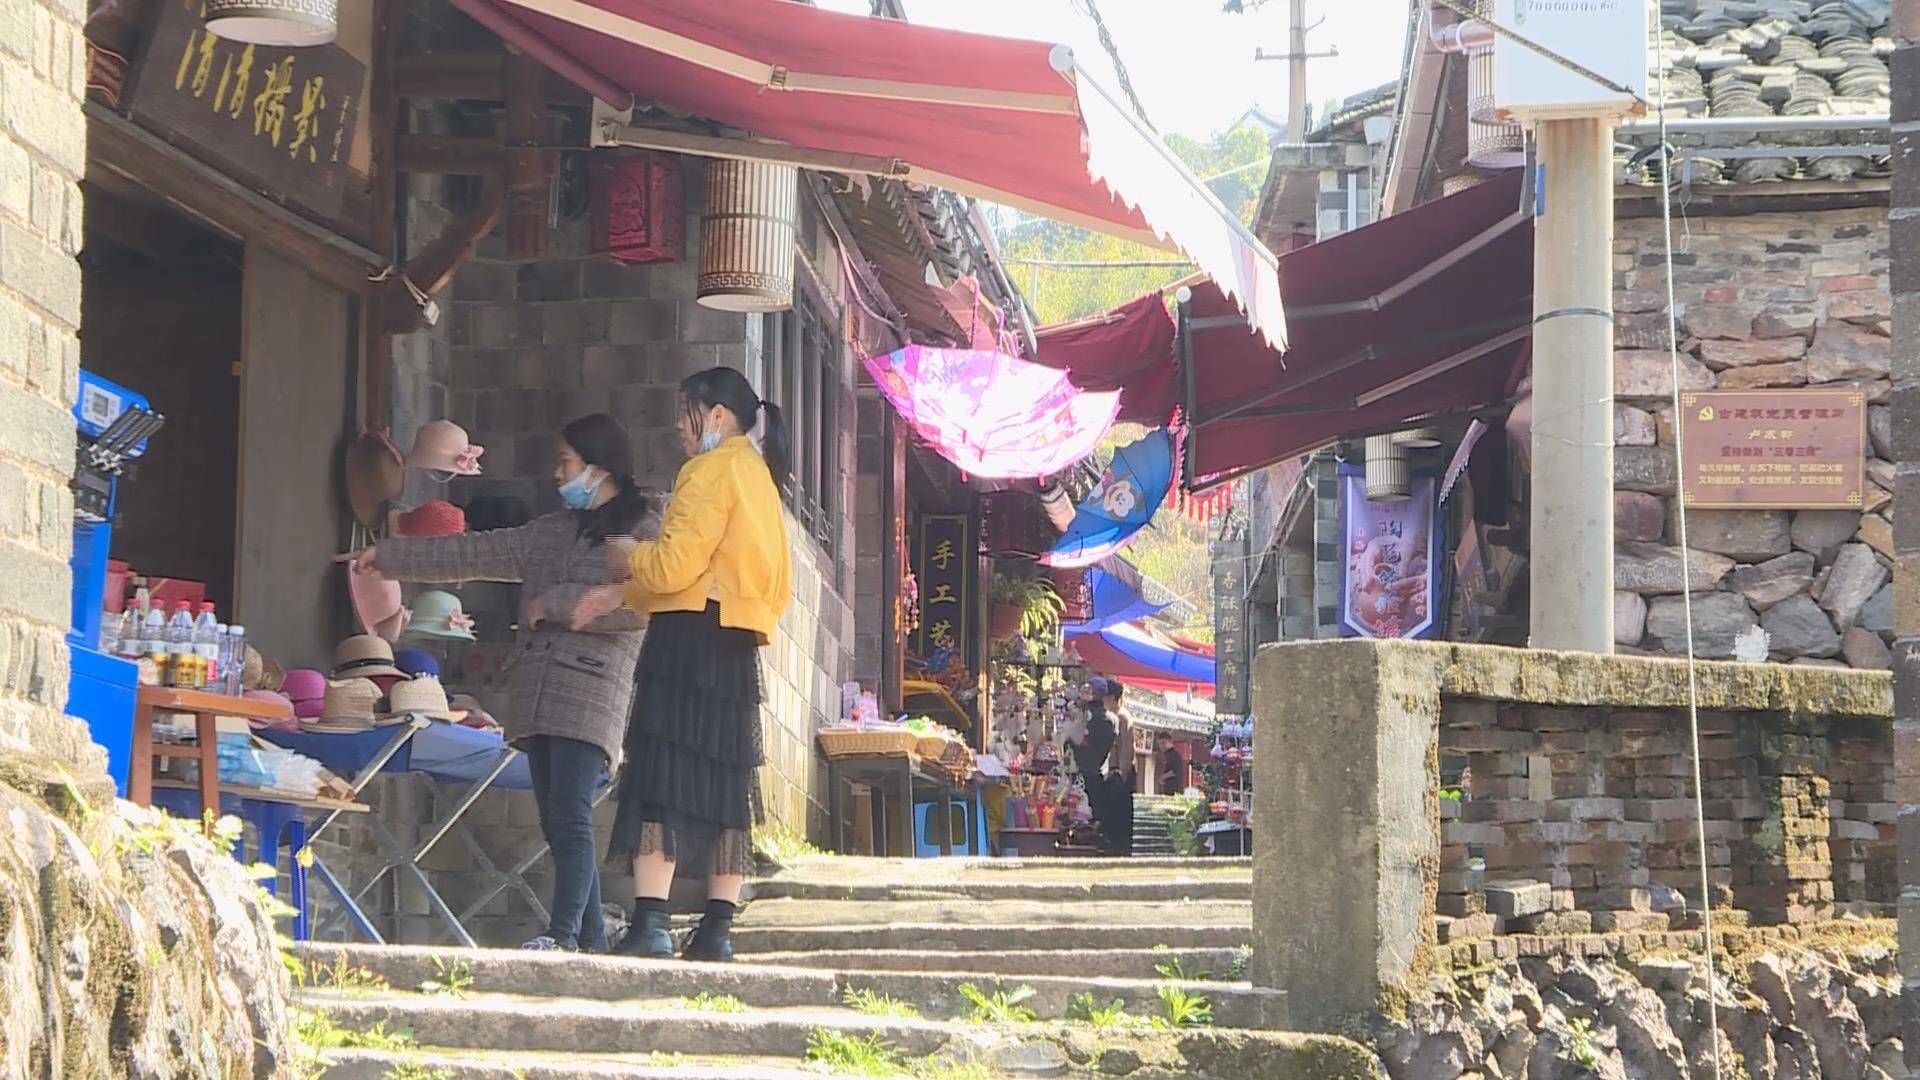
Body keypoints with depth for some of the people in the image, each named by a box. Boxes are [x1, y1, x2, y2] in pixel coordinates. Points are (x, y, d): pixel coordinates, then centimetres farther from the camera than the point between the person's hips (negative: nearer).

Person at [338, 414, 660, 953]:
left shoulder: (643, 530, -1)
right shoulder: (551, 532, 22)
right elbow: (475, 554, 26)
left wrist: (553, 604, -9)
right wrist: (388, 556, 26)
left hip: (592, 692, -8)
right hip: (537, 695, 8)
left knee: (569, 817, -17)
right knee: (555, 821, 3)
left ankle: (565, 933, -22)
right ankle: (592, 939, 5)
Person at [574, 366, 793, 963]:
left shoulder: (710, 471, -6)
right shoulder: (758, 476, 23)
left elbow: (676, 565, -16)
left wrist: (631, 556, 6)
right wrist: (624, 595, 23)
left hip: (691, 635, -9)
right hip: (739, 643, 9)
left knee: (659, 778, -12)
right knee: (726, 782, 7)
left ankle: (650, 923, -20)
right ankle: (717, 928, 4)